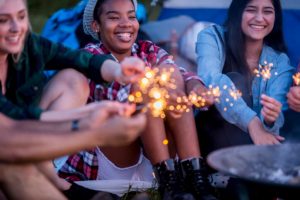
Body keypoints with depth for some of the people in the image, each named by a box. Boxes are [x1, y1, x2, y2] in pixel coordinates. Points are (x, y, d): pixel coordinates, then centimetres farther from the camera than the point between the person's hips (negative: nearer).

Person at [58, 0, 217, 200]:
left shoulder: (148, 52, 8)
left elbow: (178, 75, -12)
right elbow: (113, 92, -27)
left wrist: (195, 85, -38)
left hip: (151, 158, 4)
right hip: (105, 162, -4)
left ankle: (196, 176, -26)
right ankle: (169, 181, -28)